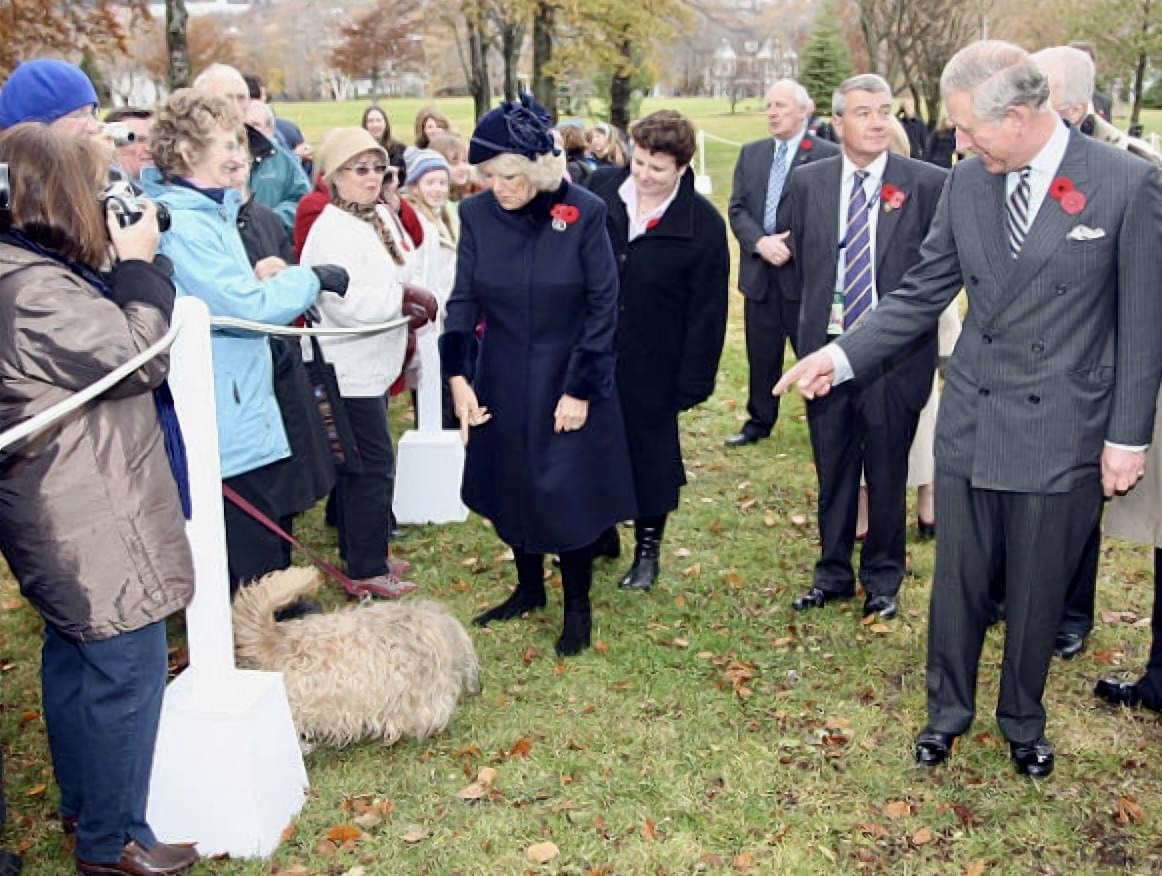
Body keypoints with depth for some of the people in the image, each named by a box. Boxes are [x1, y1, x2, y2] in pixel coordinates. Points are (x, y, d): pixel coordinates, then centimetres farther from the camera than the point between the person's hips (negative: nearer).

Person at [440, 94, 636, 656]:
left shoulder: (584, 212, -15)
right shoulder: (476, 214, -6)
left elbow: (604, 306, -11)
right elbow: (463, 300, -1)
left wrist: (580, 389, -14)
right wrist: (457, 376, -13)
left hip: (568, 381, -3)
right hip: (501, 380, 4)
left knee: (569, 495, 2)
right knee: (508, 489, 13)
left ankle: (578, 607, 22)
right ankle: (529, 588, 36)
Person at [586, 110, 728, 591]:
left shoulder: (703, 225, -14)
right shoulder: (600, 187, -6)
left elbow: (707, 312, -9)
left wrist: (694, 382, -11)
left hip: (651, 364, -3)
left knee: (650, 449, 10)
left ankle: (648, 547, 28)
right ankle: (599, 530, 36)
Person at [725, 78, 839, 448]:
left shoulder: (829, 155, -6)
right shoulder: (751, 153, 11)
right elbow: (737, 208, 5)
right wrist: (760, 242, -12)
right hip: (759, 271, 5)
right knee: (761, 355, 15)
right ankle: (759, 421, 29)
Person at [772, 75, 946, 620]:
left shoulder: (929, 184, -6)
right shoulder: (806, 183, 3)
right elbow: (792, 256, 13)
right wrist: (811, 308, 6)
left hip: (896, 353, -2)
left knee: (887, 473, 10)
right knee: (832, 471, 14)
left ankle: (883, 580, 28)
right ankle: (833, 574, 30)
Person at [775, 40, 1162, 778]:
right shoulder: (967, 180, -1)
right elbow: (922, 295, 5)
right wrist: (842, 355, -4)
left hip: (1060, 432, -3)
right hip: (970, 421, 3)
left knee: (1037, 590, 13)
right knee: (958, 580, 14)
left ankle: (1024, 721, 37)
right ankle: (948, 709, 35)